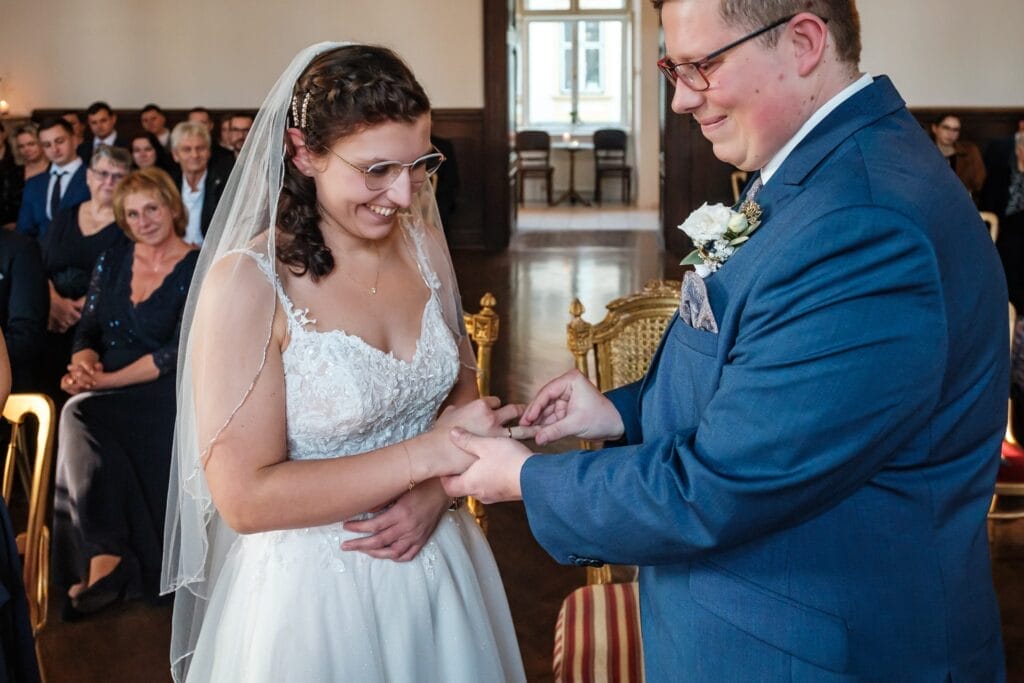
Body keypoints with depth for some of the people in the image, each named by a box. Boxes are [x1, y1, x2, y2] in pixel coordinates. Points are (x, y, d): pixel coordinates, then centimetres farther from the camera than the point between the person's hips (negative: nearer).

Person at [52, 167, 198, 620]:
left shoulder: (198, 271, -3)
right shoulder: (111, 263, 14)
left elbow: (179, 352, -10)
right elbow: (88, 331, 13)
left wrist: (106, 381, -17)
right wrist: (84, 364, -11)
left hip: (160, 394, -5)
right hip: (100, 392, 5)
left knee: (80, 415, -30)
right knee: (76, 417, -28)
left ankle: (105, 560, -26)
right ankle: (107, 556, -23)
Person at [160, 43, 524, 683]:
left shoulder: (423, 244, -2)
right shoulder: (249, 282, -18)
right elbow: (245, 498, -20)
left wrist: (435, 491, -10)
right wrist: (425, 455, -23)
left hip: (436, 570, 5)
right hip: (316, 595, -5)